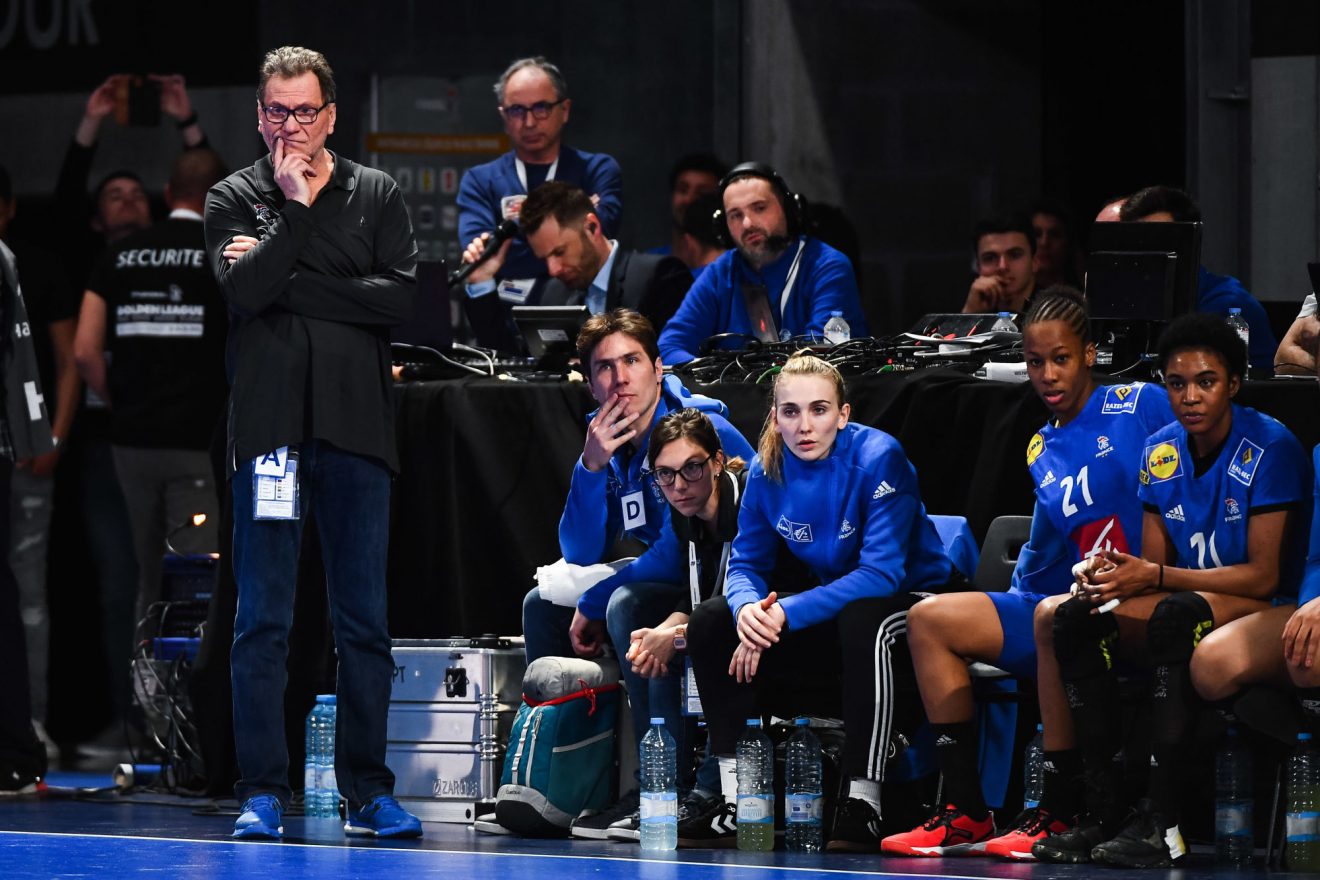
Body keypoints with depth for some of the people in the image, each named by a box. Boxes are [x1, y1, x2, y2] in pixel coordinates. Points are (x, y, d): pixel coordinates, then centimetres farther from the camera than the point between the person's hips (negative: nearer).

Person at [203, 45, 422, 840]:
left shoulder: (377, 196, 11)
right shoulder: (236, 199, 9)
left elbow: (402, 297, -4)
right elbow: (243, 290, -9)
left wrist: (289, 285, -7)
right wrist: (294, 208, -9)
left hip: (357, 425, 1)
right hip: (269, 428, -1)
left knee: (365, 620, 3)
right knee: (263, 620, -2)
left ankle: (369, 791, 8)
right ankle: (263, 793, 1)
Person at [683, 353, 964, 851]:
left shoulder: (877, 458, -23)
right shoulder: (767, 471, -6)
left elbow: (882, 573, -30)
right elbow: (746, 565, 0)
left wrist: (785, 616, -34)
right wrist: (748, 609, -26)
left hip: (919, 602, -6)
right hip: (838, 610, 6)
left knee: (863, 618, -39)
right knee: (712, 622, -7)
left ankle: (863, 805, -34)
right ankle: (735, 799, -7)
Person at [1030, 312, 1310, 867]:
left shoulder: (1269, 447, -12)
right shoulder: (1160, 452, 7)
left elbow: (1264, 575, -17)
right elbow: (1153, 565, 10)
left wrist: (1155, 577, -23)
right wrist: (1109, 574, -15)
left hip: (1262, 609, -7)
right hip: (1189, 599, 7)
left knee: (1177, 613, -37)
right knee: (1075, 618, -18)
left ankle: (1160, 822, -39)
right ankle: (1101, 814, -22)